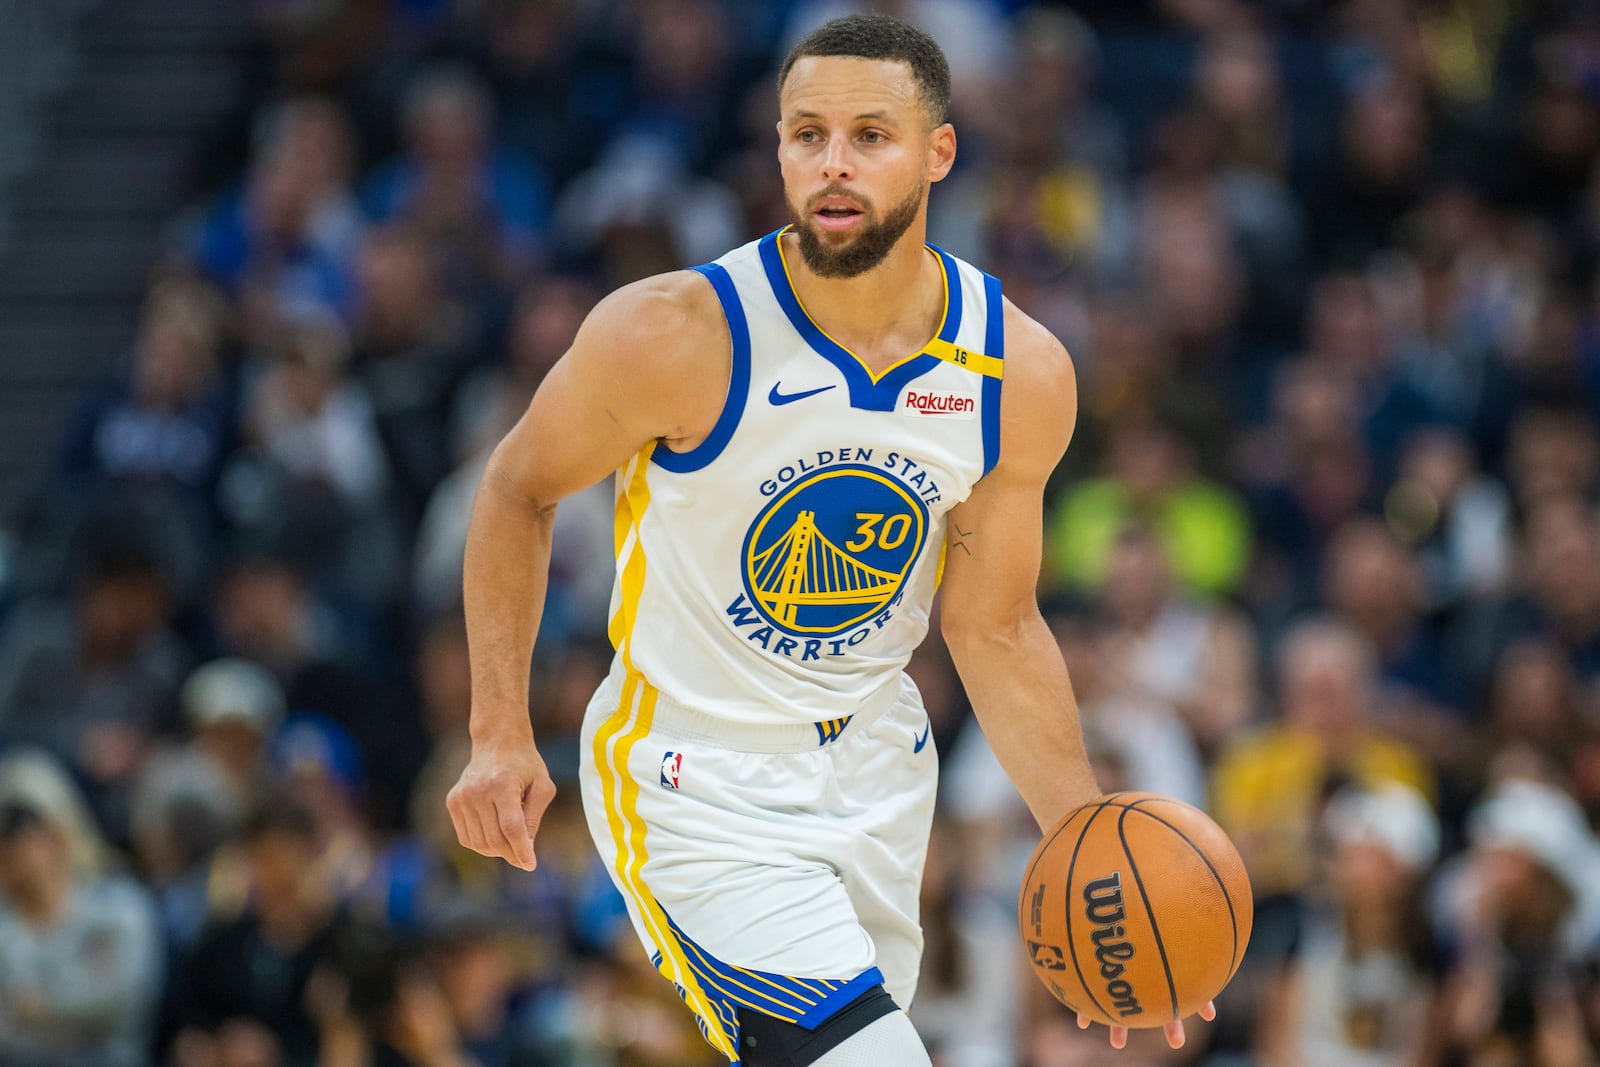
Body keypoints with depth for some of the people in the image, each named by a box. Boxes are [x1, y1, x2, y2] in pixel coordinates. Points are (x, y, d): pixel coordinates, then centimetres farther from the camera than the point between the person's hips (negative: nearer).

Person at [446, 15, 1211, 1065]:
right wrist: (501, 734, -9)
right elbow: (519, 490, -4)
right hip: (698, 787, -6)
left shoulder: (1023, 376, -9)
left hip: (873, 765, 6)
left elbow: (996, 630, 3)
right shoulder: (677, 336, -22)